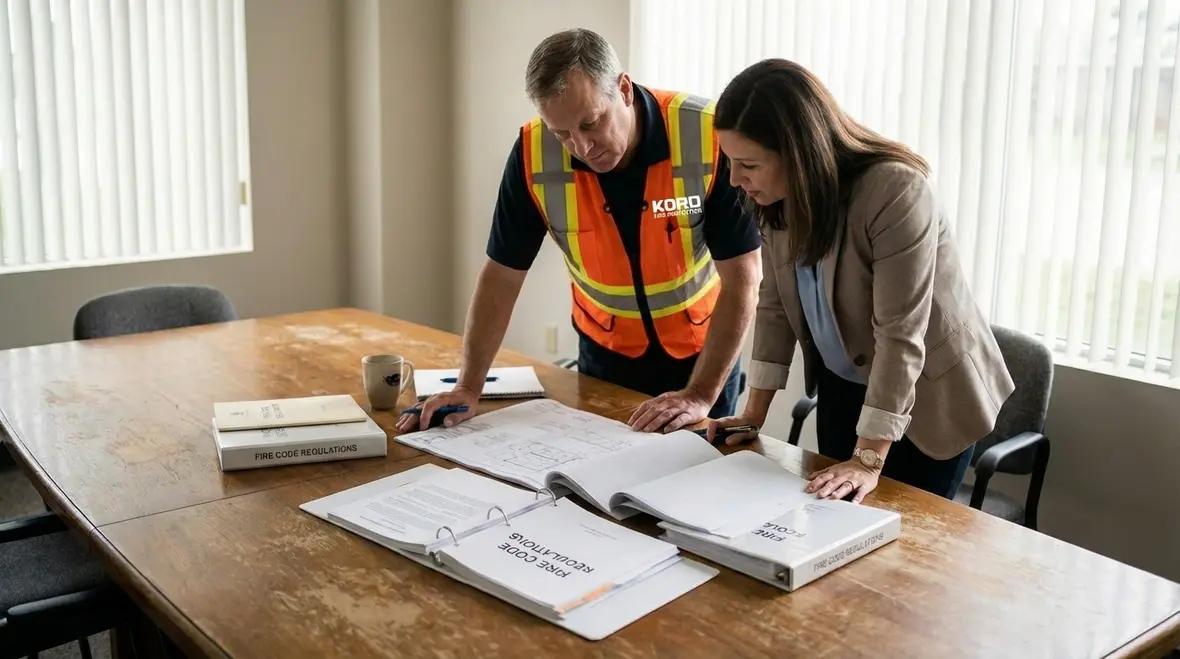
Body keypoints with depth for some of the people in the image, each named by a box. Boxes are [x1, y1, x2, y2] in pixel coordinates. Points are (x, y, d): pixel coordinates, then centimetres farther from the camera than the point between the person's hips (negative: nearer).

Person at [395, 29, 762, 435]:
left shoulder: (707, 137, -28)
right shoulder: (534, 152, -20)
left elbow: (742, 279, -23)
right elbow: (503, 275, -11)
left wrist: (701, 395, -28)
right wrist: (469, 387, -16)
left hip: (702, 348, -2)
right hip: (605, 350, 2)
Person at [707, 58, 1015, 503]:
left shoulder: (896, 191, -31)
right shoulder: (778, 195, -10)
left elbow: (900, 334, -32)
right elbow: (775, 302, -2)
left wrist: (869, 460, -32)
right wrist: (754, 412, -4)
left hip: (928, 397, -6)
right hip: (841, 387, 6)